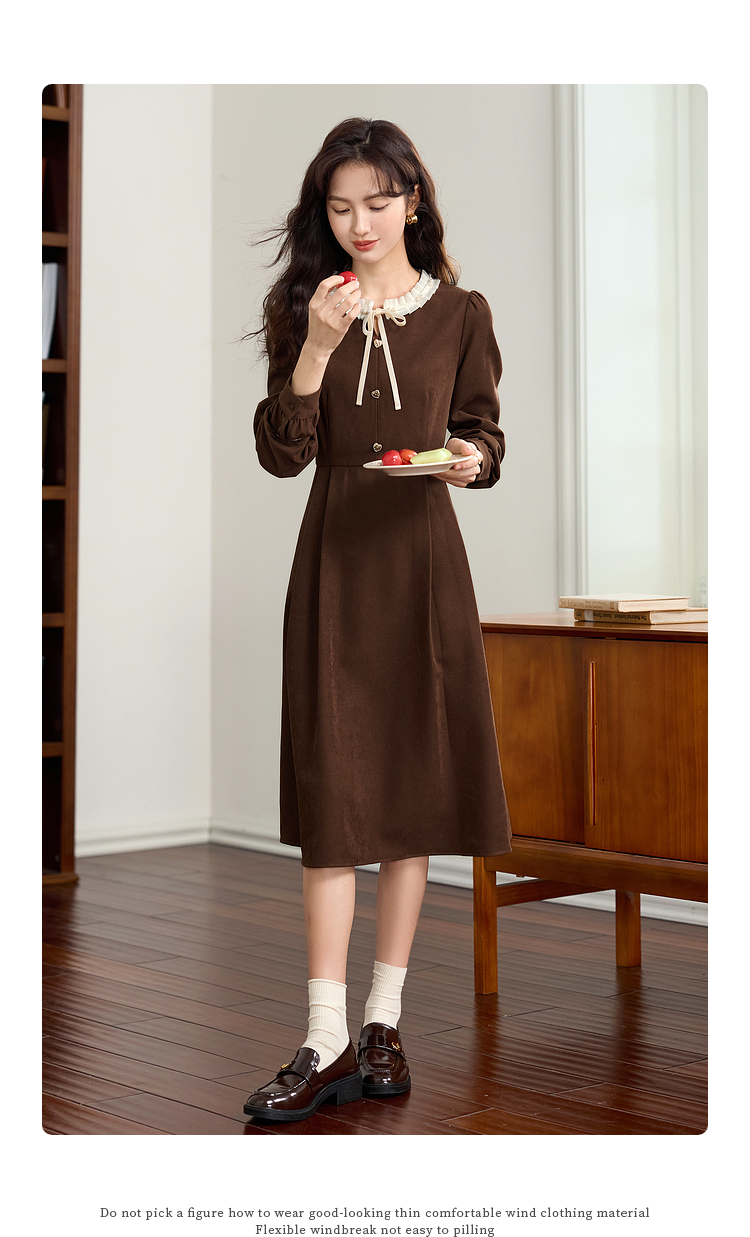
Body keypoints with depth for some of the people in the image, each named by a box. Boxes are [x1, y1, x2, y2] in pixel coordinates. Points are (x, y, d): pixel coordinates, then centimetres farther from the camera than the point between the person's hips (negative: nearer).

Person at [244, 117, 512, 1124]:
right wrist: (315, 350, -16)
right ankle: (326, 1045, -1)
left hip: (422, 558, 0)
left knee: (412, 787, 4)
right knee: (331, 798, -4)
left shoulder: (460, 314, 5)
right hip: (335, 559, 0)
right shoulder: (305, 309, 5)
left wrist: (473, 459, -15)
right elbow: (281, 456, -3)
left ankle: (383, 1024, 16)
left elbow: (483, 436, 8)